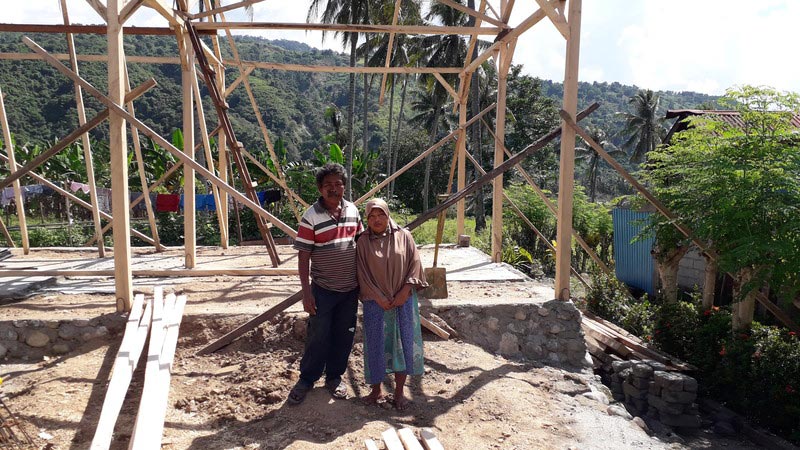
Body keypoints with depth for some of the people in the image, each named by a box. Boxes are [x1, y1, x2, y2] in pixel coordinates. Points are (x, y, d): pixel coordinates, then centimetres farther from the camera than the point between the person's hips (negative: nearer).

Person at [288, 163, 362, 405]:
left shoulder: (352, 210, 1)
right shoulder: (311, 216, -13)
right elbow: (303, 256, -12)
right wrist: (306, 292, -15)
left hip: (350, 288, 4)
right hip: (323, 289, -4)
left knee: (344, 336, 13)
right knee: (318, 337, 4)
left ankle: (334, 377, 32)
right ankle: (306, 379, 24)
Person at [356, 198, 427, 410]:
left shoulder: (403, 236, 0)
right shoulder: (363, 242, -2)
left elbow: (415, 263, -1)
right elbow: (362, 273, -4)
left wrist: (405, 291, -10)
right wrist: (379, 298, -11)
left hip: (403, 300, 1)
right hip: (376, 302, -1)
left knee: (404, 343, 5)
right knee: (375, 343, 5)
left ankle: (399, 391, 20)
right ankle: (376, 390, 23)